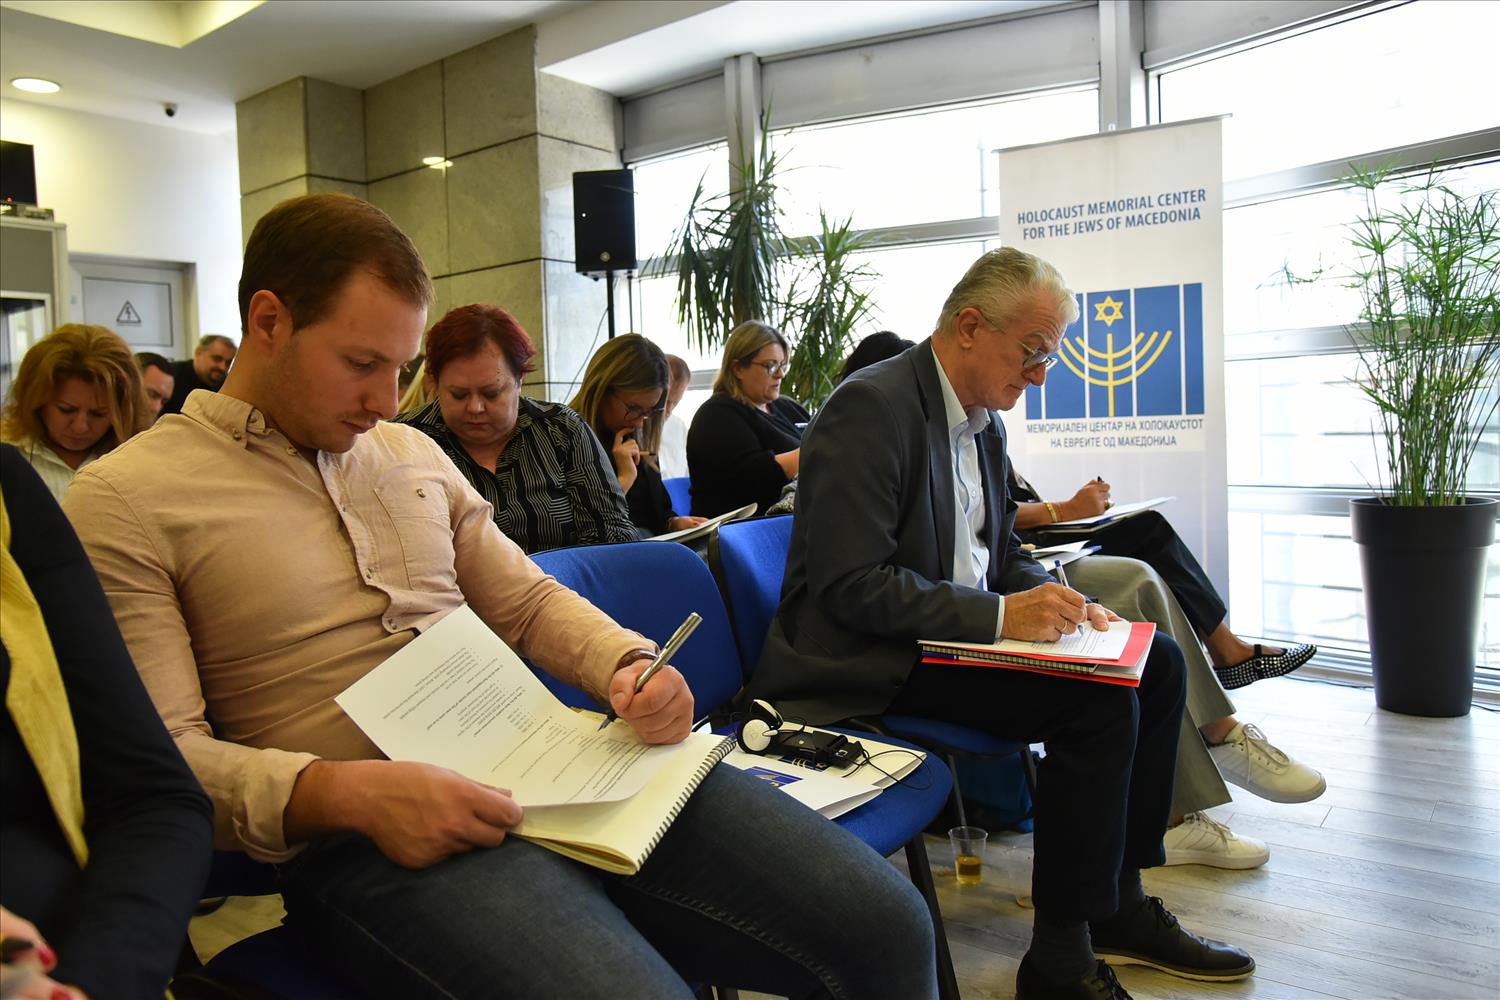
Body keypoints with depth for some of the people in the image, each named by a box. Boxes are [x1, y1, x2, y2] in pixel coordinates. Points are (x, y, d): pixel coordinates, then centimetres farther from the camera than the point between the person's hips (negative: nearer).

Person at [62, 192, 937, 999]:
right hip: (371, 837, -4)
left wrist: (628, 666, 0)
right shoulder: (127, 502, 1)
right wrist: (342, 793, -22)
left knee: (887, 927, -10)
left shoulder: (413, 452, 18)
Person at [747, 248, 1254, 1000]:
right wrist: (1000, 615, -26)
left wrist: (1054, 600, -2)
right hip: (870, 659, -10)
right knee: (1096, 699, -23)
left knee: (1156, 663, 4)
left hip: (967, 628, 10)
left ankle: (1118, 904, 14)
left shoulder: (984, 421, 12)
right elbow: (850, 585, -24)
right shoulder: (871, 405, -17)